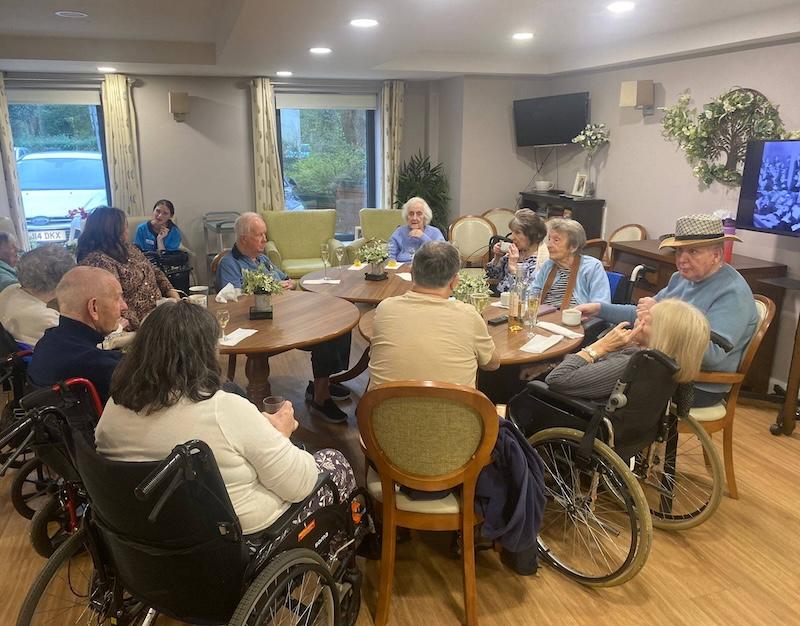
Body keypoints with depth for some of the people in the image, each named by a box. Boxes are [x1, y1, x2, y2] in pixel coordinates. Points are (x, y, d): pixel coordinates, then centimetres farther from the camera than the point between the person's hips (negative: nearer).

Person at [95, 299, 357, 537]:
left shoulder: (114, 408, -11)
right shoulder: (227, 411, -30)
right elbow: (300, 486, -22)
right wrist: (280, 433, -4)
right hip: (244, 536, -6)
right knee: (335, 462, 18)